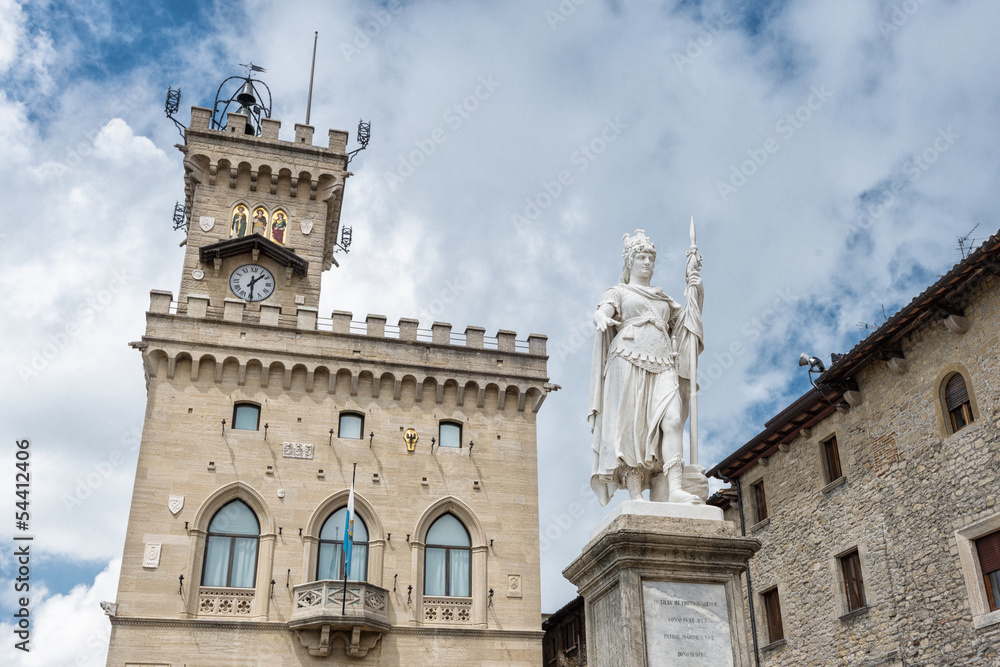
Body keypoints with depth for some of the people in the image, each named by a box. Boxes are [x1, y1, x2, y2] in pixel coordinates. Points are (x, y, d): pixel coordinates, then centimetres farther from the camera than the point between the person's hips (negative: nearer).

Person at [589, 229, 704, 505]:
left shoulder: (663, 299, 33)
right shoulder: (619, 292, 19)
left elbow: (690, 314, 26)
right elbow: (601, 312, -1)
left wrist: (693, 280, 23)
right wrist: (602, 318, -26)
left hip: (662, 367, 4)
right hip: (629, 361, -3)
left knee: (672, 420, -19)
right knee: (632, 425, -14)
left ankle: (675, 489, -30)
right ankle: (635, 494, -19)